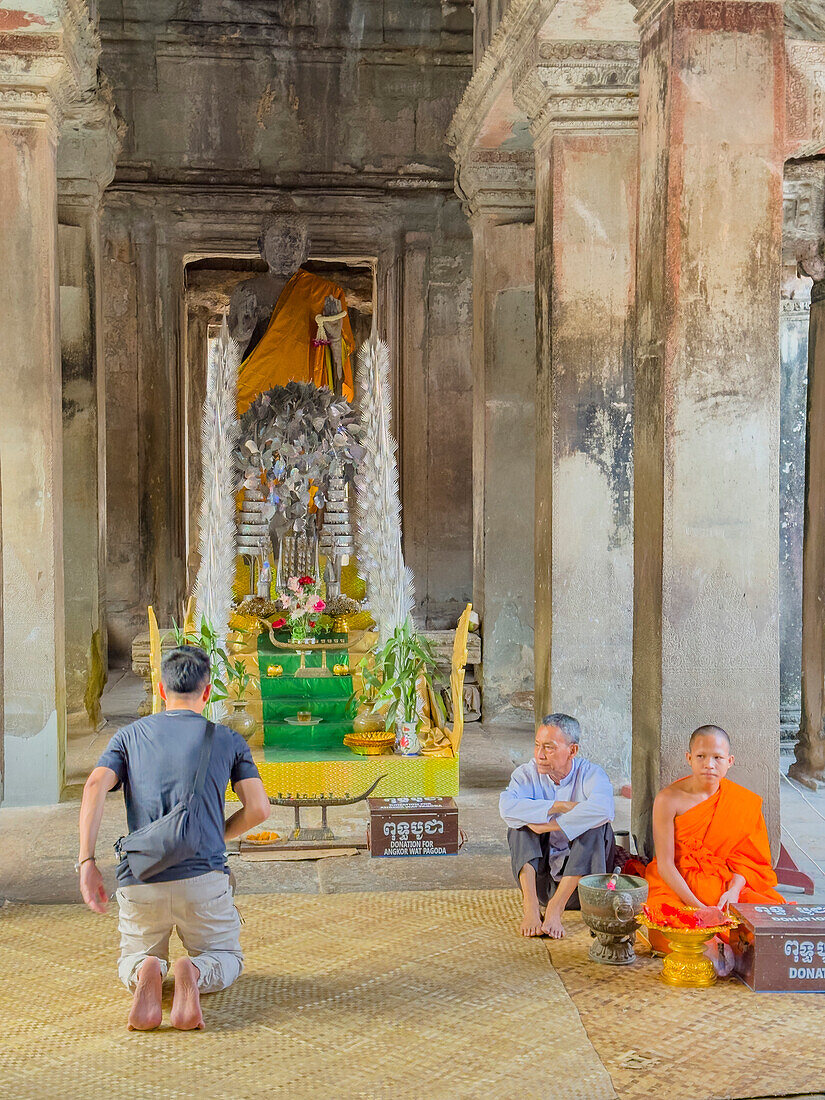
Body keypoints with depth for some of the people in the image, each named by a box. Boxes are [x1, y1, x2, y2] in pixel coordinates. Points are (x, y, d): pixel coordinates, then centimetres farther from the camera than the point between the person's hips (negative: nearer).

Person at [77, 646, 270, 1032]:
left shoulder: (129, 735, 14)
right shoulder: (229, 740, 11)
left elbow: (95, 786, -4)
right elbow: (258, 808, 3)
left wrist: (86, 862, -9)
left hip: (139, 880, 1)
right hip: (202, 876, -1)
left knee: (132, 962, 26)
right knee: (226, 959, 22)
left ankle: (147, 972, -12)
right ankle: (193, 973, -15)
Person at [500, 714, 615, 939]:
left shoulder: (590, 774, -9)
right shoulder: (527, 774, -2)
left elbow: (602, 809, -34)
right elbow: (507, 806, -25)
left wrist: (548, 826, -31)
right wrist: (560, 806, -28)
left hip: (581, 872, -2)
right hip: (540, 873, 2)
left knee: (595, 826, -26)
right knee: (520, 823, -18)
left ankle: (556, 907, -31)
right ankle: (530, 905, -32)